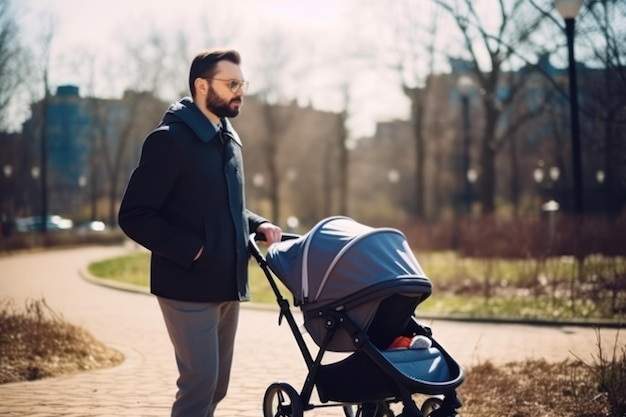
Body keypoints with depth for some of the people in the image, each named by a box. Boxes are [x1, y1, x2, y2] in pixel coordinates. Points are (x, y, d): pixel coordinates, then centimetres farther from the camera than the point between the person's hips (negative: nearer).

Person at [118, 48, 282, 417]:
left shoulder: (228, 139, 13)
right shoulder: (170, 139, -12)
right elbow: (134, 216, -16)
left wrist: (258, 224, 5)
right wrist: (191, 250, -21)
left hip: (227, 284, 8)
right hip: (189, 287, -8)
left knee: (216, 386, 12)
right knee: (200, 382, -10)